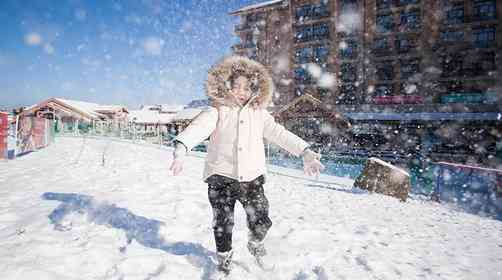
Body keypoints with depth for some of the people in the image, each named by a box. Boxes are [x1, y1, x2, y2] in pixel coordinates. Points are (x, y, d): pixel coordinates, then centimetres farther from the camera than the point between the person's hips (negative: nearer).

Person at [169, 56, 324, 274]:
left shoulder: (259, 114, 8)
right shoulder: (217, 111, -2)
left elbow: (280, 134, 2)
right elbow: (199, 127, -19)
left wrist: (305, 152, -8)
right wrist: (181, 149, -38)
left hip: (252, 178, 2)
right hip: (221, 177, -2)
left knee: (261, 221, 4)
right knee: (223, 224, 8)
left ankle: (256, 246, 40)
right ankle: (224, 260, 36)